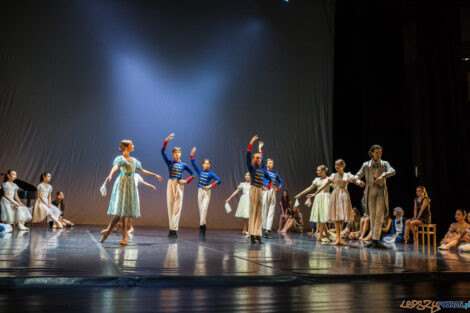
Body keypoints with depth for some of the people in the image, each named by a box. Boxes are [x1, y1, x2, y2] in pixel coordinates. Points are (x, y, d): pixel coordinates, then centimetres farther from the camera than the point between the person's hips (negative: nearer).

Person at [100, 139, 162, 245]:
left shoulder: (134, 160, 18)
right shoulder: (120, 158, -3)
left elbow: (142, 171, 28)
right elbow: (115, 167, -23)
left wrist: (155, 175, 34)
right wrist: (110, 175, -44)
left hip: (131, 185, 7)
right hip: (123, 184, -6)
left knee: (124, 210, 1)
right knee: (121, 210, -7)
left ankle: (108, 230, 9)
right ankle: (124, 237, -1)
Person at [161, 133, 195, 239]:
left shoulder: (183, 165, 8)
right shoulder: (169, 162, 6)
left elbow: (193, 174, 15)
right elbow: (163, 152, -7)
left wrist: (186, 181, 0)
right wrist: (166, 141, -18)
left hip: (179, 185, 0)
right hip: (171, 184, 0)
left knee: (177, 207, -5)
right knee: (170, 206, 2)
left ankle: (173, 229, -4)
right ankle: (172, 228, 9)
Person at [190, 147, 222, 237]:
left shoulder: (211, 173, 0)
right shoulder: (200, 172, 7)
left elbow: (219, 180, -6)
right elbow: (194, 164, 1)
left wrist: (211, 185, -13)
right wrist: (192, 155, -7)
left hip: (207, 192, -3)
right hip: (200, 191, 3)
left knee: (204, 209, -13)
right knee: (200, 209, 4)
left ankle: (201, 225, -14)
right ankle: (204, 226, 12)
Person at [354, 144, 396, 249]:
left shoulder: (384, 164, 6)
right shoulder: (366, 165, 8)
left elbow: (392, 171, -13)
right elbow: (357, 176, 4)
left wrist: (382, 176, -33)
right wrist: (358, 181, -20)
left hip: (381, 192, -1)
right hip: (370, 192, 1)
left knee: (379, 216, -10)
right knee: (372, 217, 4)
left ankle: (375, 240, -12)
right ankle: (375, 240, 11)